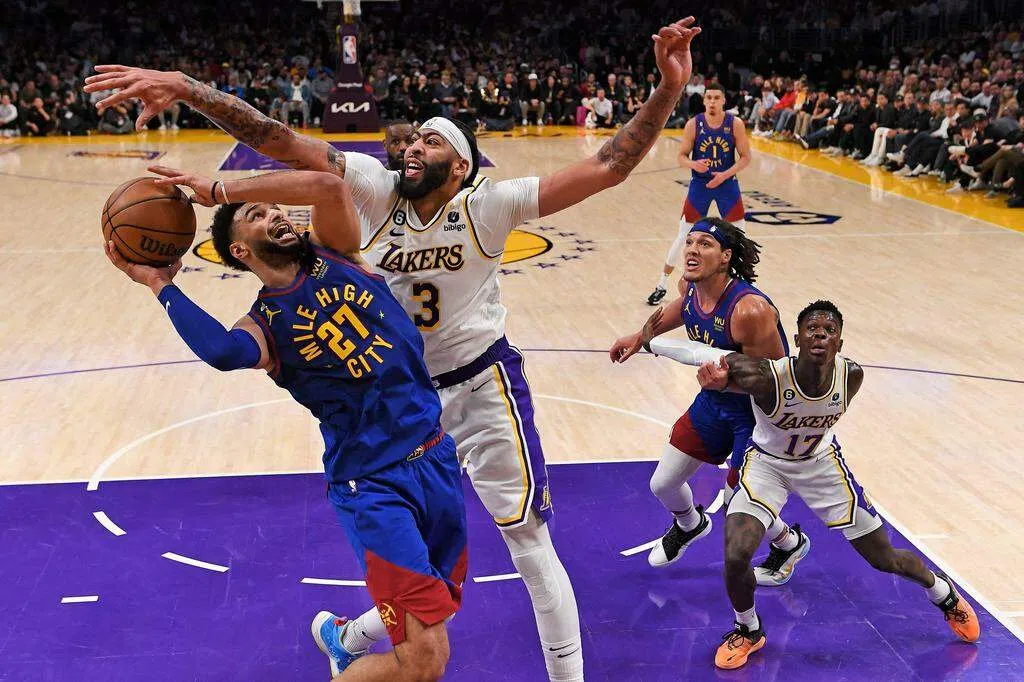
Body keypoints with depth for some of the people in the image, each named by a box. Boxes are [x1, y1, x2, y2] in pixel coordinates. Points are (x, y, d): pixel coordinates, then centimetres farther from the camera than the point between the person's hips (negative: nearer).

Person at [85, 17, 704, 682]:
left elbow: (607, 168, -24)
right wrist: (186, 88, -29)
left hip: (484, 386, -3)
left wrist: (669, 90, -35)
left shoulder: (488, 207, -18)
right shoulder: (378, 190, -11)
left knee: (528, 538, 1)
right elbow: (278, 139, -19)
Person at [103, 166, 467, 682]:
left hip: (438, 458, 5)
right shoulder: (264, 324, -6)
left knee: (438, 608, 21)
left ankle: (340, 636, 47)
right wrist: (160, 284, -19)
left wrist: (219, 189, -12)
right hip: (373, 484, -5)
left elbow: (328, 186, -15)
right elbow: (225, 352, -31)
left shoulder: (332, 255, 6)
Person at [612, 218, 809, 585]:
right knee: (663, 484, 12)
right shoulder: (690, 286, -11)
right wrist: (640, 336, 15)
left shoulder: (750, 310, -35)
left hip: (759, 410, -7)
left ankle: (790, 543, 36)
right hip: (715, 399, 7)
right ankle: (689, 525, 49)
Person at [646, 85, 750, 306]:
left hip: (727, 183, 1)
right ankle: (662, 284, 13)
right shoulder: (693, 124, -10)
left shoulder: (735, 124, -10)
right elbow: (681, 157, -4)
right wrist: (694, 164, -26)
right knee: (683, 235, 2)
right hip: (699, 183, 0)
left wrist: (725, 175, -19)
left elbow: (745, 158, -5)